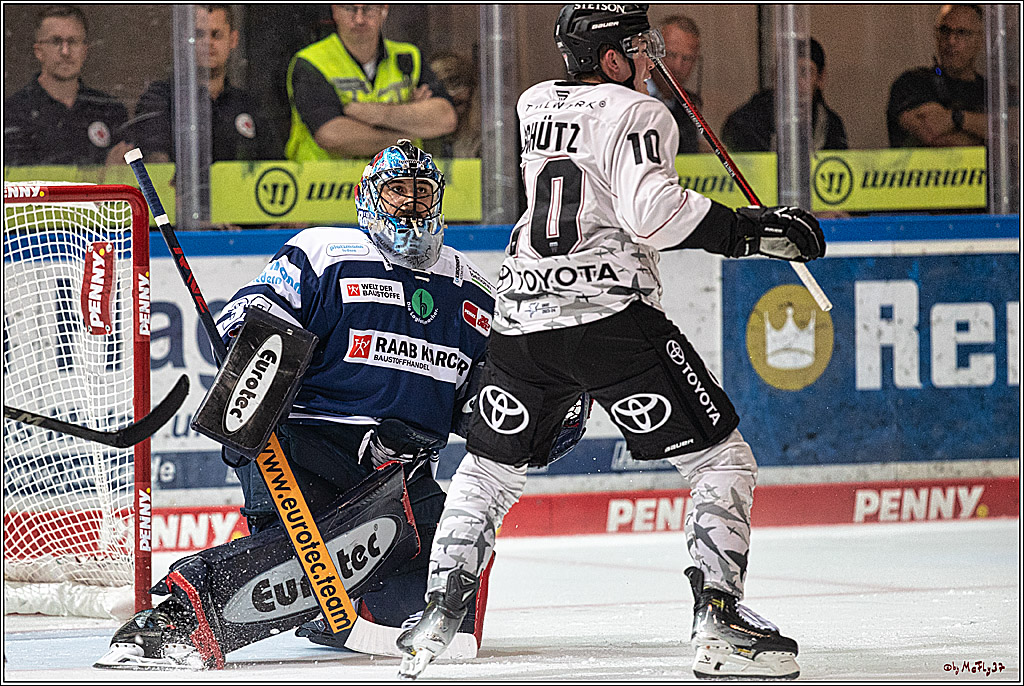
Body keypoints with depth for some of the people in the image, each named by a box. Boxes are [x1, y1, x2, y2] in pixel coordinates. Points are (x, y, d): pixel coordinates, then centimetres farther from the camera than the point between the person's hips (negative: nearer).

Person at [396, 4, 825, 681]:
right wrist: (751, 229, -16)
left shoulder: (533, 105, 16)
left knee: (489, 467, 22)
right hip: (610, 314, -6)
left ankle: (435, 621, 16)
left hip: (521, 319, 7)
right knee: (721, 457, 0)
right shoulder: (637, 115, -5)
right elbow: (651, 212, -19)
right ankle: (721, 624, -12)